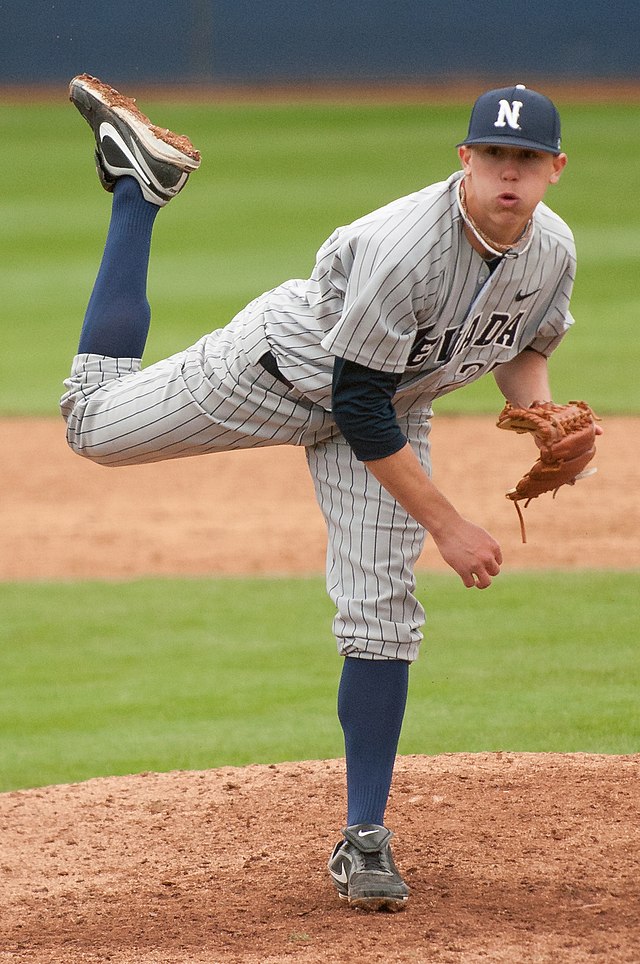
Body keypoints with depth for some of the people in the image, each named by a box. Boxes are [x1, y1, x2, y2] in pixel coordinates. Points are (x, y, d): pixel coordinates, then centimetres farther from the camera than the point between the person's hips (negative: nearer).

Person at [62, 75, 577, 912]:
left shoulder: (553, 251, -17)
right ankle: (139, 184, 24)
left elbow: (523, 350, 5)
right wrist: (446, 524, -30)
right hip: (283, 369, -4)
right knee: (94, 420, 11)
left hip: (389, 408, 4)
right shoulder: (400, 247, -38)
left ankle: (362, 841, 3)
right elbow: (359, 406, -31)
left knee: (382, 616, -7)